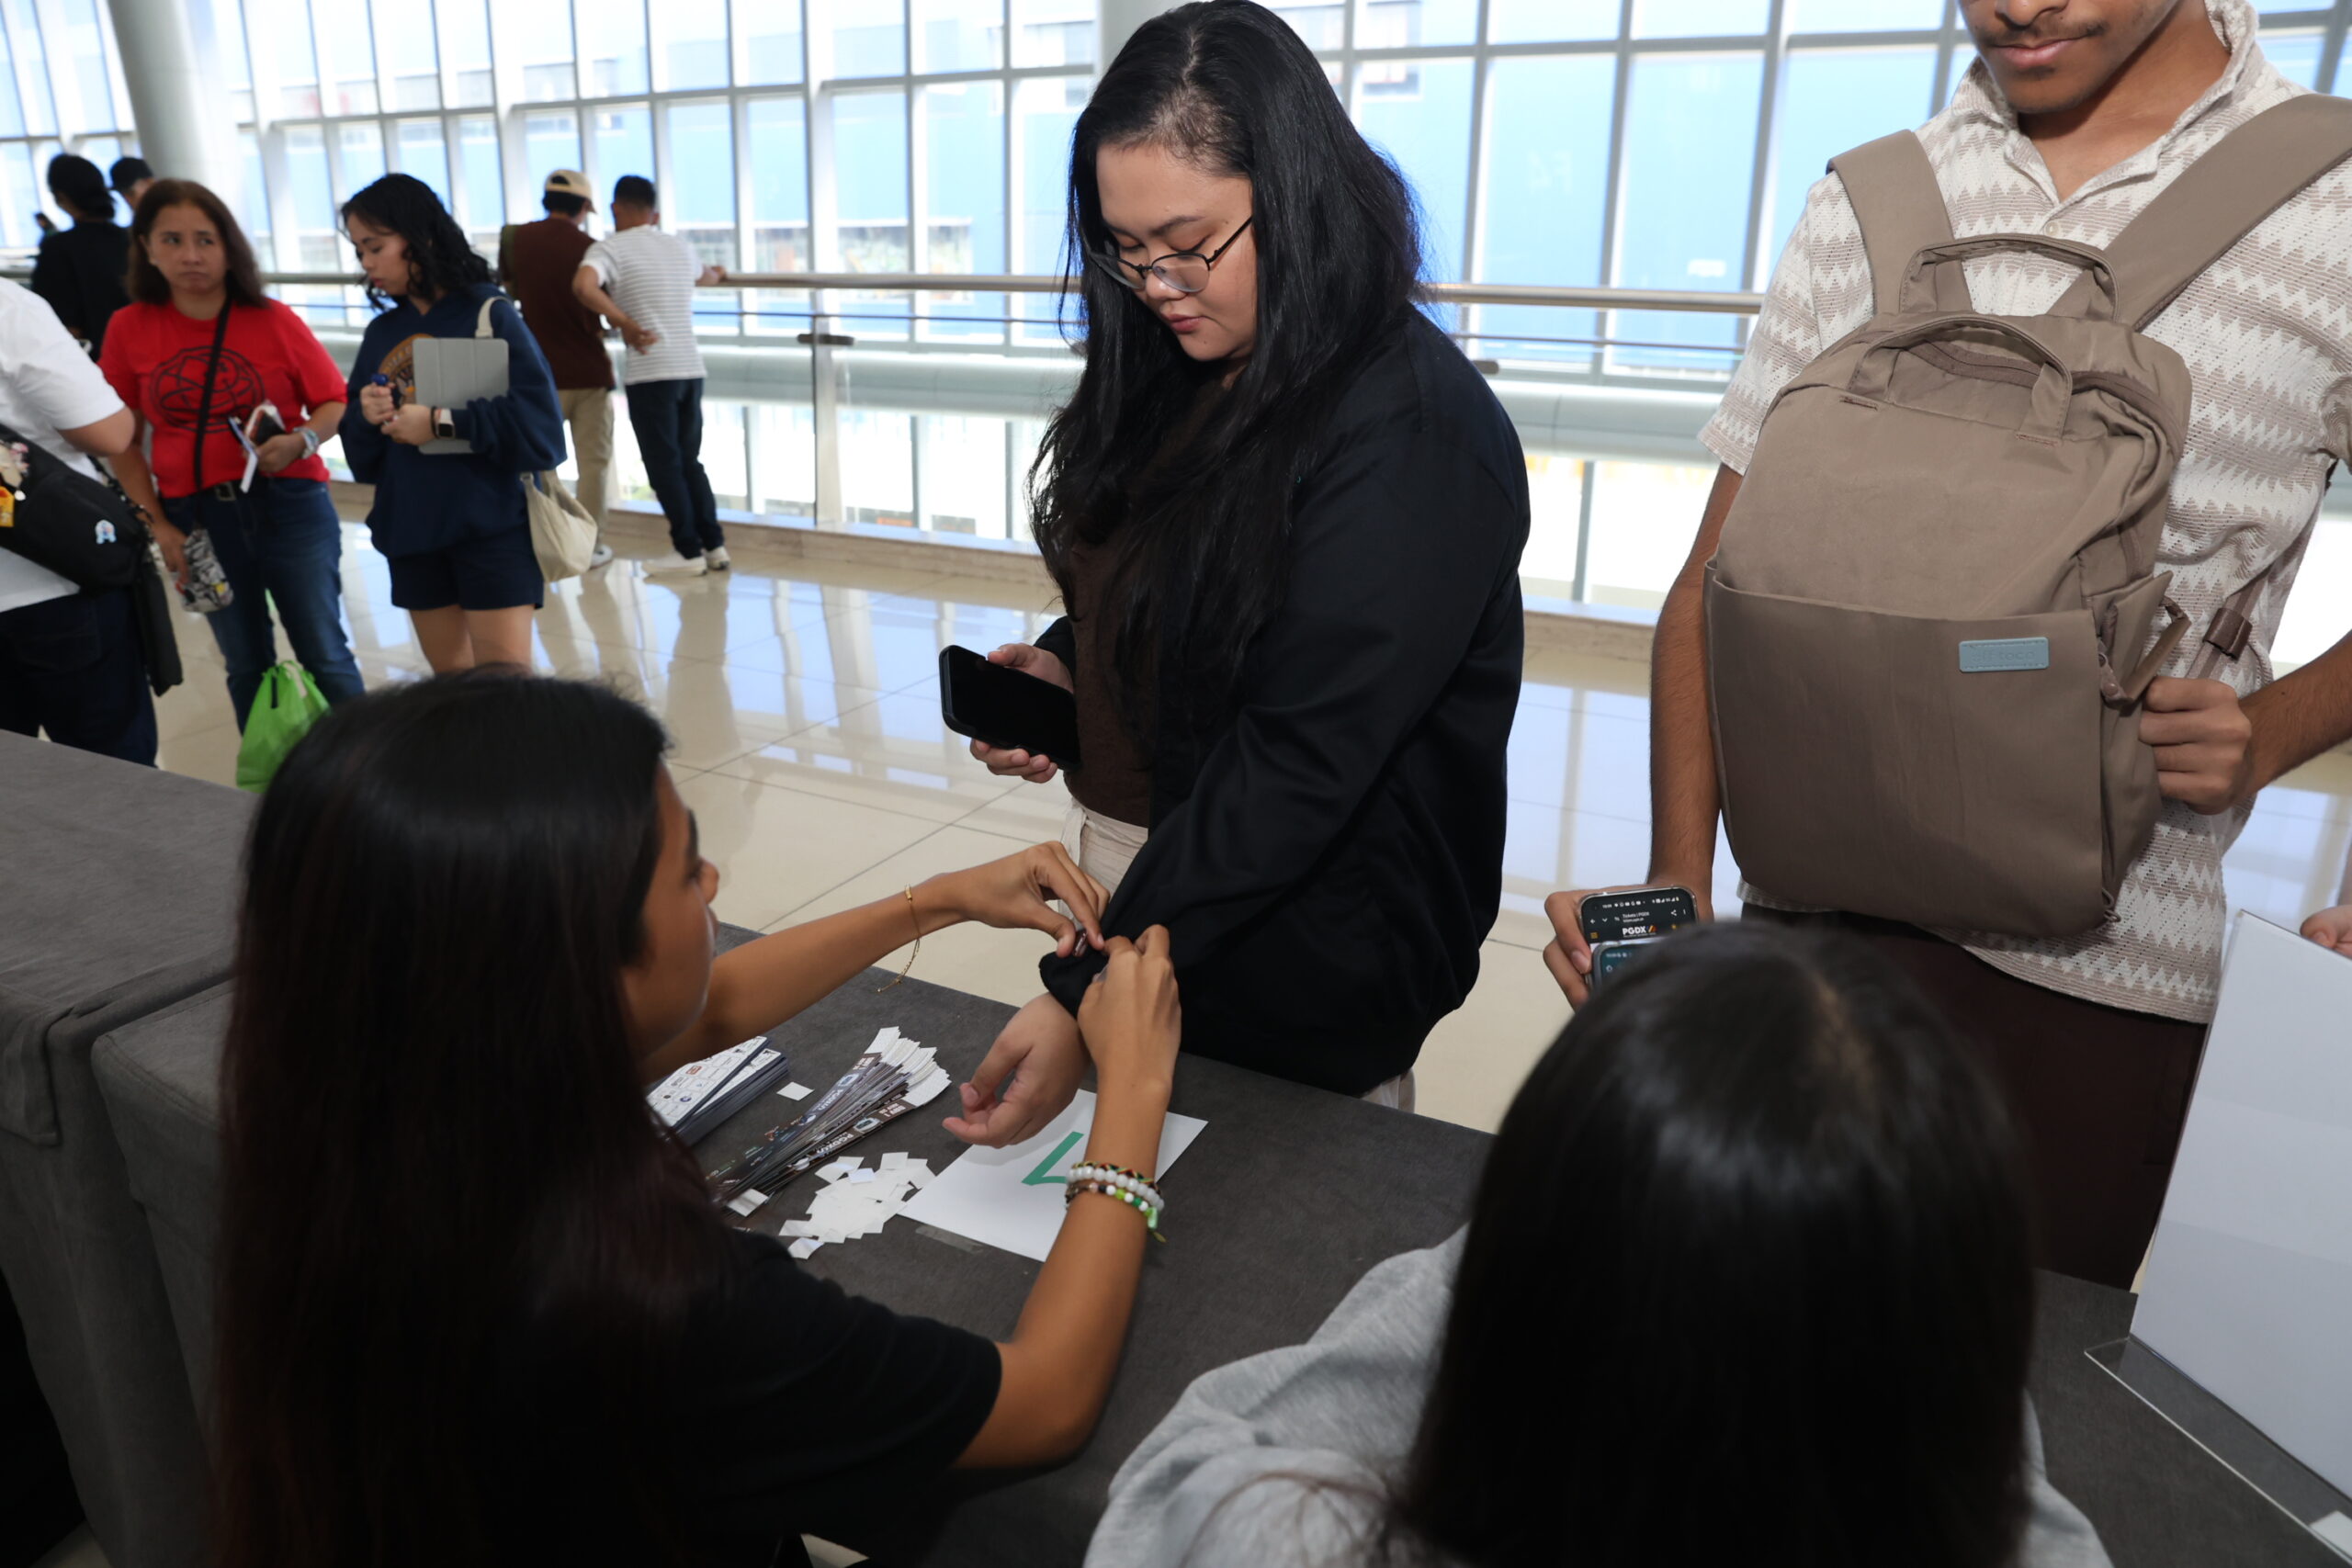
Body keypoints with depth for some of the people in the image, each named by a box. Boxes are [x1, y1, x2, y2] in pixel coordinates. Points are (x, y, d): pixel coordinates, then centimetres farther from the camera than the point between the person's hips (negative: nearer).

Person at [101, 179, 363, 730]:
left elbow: (334, 403, 1)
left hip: (289, 506, -2)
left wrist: (301, 441, -20)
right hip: (196, 519, 2)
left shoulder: (274, 320, -4)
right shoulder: (129, 328, 0)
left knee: (326, 657, -1)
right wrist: (157, 525, -2)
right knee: (246, 666, 13)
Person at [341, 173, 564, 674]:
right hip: (412, 532, 6)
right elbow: (362, 455, 12)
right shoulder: (380, 334, 10)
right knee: (450, 679, 15)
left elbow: (541, 426, -18)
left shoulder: (488, 314, -6)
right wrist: (365, 418, -8)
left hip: (491, 526, -6)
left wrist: (442, 422, -20)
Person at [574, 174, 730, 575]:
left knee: (664, 466, 3)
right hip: (691, 368, 6)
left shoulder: (610, 247, -3)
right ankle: (715, 545, 13)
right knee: (689, 461, 15)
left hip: (649, 373, -5)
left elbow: (583, 286, -23)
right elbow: (704, 275, 39)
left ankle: (690, 552, 5)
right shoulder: (680, 247, 15)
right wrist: (717, 273, 61)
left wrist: (626, 324, -14)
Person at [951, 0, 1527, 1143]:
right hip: (1134, 869, 7)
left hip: (1300, 949, -7)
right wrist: (1064, 664, -4)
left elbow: (1300, 761, -26)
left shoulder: (1410, 433, -21)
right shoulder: (1177, 380, 4)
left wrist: (1091, 993, -26)